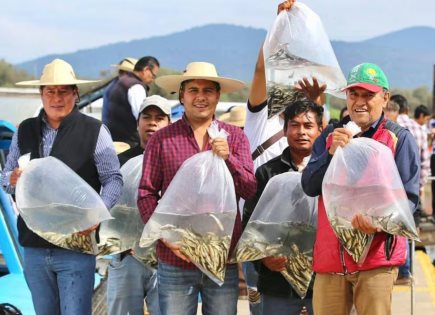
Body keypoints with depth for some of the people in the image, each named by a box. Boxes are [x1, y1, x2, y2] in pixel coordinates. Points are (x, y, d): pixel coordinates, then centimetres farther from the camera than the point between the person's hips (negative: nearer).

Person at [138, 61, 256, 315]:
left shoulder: (235, 137, 8)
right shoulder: (162, 139, 4)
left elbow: (250, 190, 0)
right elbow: (146, 194, 2)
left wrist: (227, 158, -16)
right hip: (175, 260, -1)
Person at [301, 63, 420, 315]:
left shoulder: (400, 139, 2)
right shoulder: (330, 136, 15)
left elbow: (408, 197, -3)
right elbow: (309, 187, 5)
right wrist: (332, 152, -12)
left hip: (377, 256, -3)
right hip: (330, 256, 4)